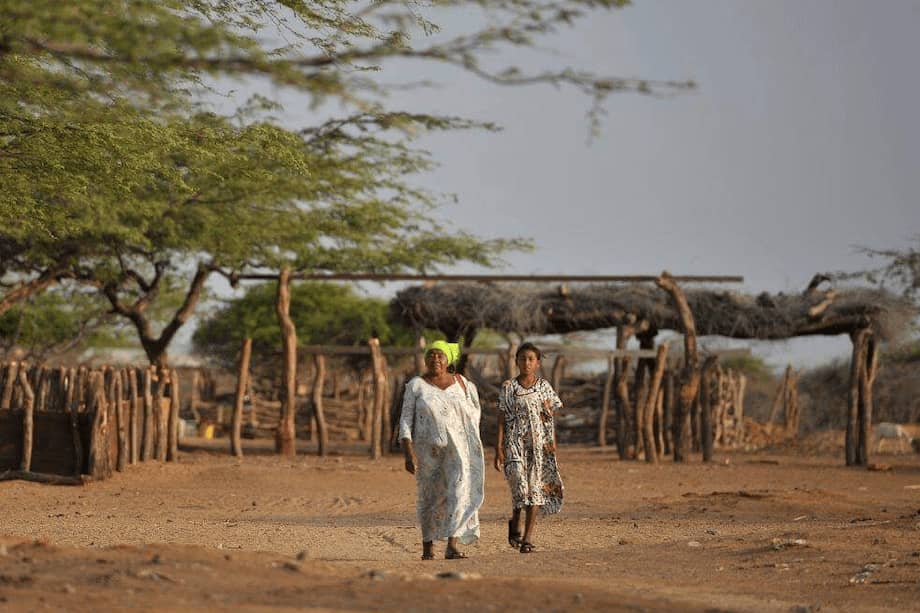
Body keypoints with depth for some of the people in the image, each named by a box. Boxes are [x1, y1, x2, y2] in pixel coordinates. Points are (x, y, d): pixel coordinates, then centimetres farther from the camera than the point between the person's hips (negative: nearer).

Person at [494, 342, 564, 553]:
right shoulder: (508, 387, 2)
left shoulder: (544, 386, 6)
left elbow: (551, 420, 10)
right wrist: (499, 448, -4)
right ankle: (515, 522, 10)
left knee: (535, 486, -2)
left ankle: (528, 536, 4)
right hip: (515, 442, -2)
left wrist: (552, 446, 6)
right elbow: (502, 419, 2)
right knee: (519, 484, -16)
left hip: (539, 442, 2)